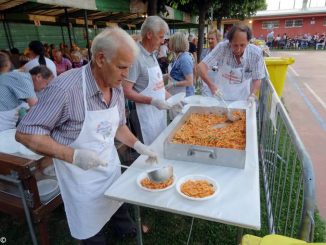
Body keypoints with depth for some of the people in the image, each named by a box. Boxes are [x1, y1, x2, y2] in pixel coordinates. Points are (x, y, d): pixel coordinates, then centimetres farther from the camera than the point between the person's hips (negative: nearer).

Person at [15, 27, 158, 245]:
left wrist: (138, 145, -5)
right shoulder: (66, 87, -28)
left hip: (111, 165, 6)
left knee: (118, 205, 27)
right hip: (82, 175, -6)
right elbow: (26, 133, -22)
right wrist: (73, 155, -31)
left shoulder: (117, 88, -5)